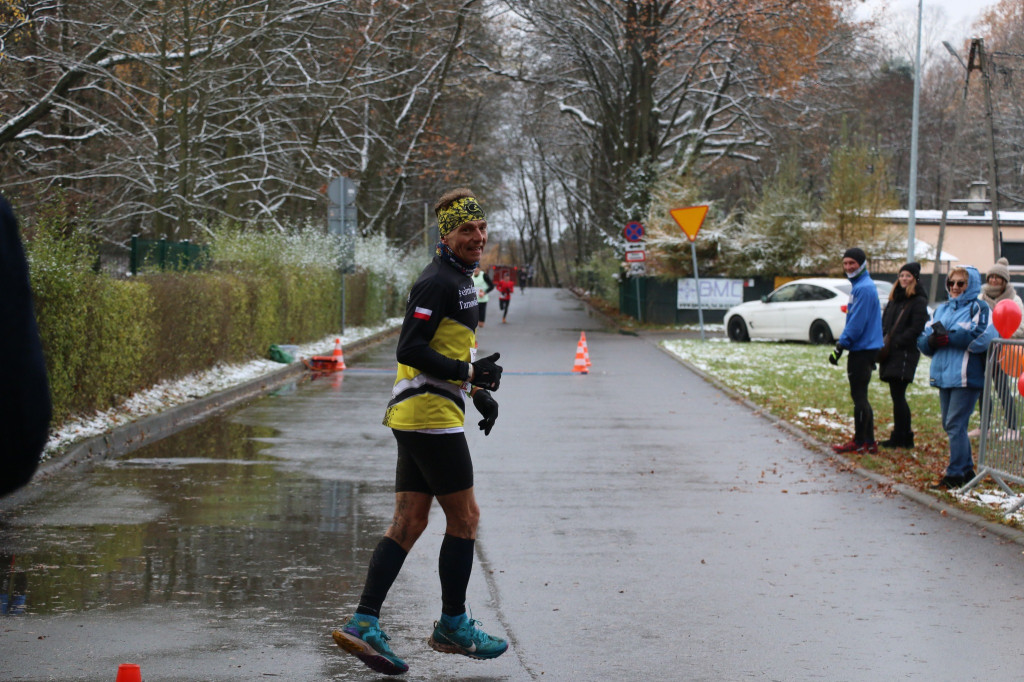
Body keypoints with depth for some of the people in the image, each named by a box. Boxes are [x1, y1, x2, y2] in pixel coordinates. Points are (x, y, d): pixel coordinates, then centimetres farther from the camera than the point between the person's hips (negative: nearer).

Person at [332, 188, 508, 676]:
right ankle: (452, 626, 11)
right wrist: (468, 374, -21)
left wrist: (477, 391, 22)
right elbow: (410, 349, -21)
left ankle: (363, 623, 3)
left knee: (408, 522, 7)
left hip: (413, 416, 10)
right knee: (464, 517, 0)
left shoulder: (459, 279, 19)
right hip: (431, 415, -10)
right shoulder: (438, 282, -14)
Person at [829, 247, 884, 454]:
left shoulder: (863, 288, -16)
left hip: (862, 350, -10)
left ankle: (859, 443, -1)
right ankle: (869, 442, 16)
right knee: (861, 397, 13)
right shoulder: (860, 286, 16)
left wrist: (841, 345, -18)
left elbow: (856, 323, -20)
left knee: (859, 397, -5)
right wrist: (843, 343, 20)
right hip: (863, 349, 10)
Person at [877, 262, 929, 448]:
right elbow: (885, 323, 20)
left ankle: (901, 438, -4)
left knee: (898, 395, -9)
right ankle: (904, 436, 13)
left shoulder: (919, 302, -5)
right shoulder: (895, 299, 19)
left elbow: (916, 329, -13)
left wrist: (894, 343, -17)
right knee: (897, 396, 8)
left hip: (906, 354, -8)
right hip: (891, 353, 8)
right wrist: (882, 342, 2)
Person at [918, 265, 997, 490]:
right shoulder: (941, 310, 19)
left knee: (955, 425, -9)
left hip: (966, 376, -7)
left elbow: (982, 337, -19)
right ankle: (967, 469, 21)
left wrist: (947, 338, -15)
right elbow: (923, 339, 13)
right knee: (950, 425, 11)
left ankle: (955, 475, -5)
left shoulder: (979, 309, -1)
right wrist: (932, 339, -11)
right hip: (943, 376, 7)